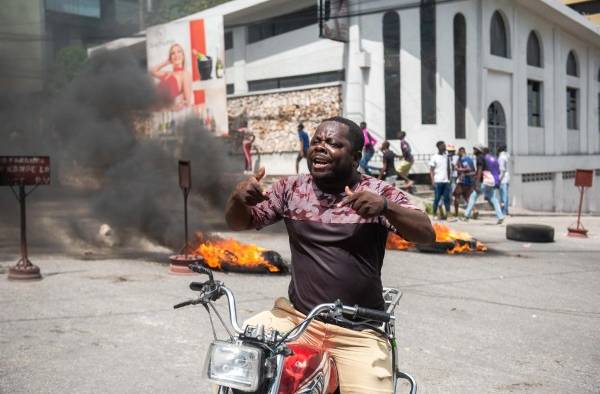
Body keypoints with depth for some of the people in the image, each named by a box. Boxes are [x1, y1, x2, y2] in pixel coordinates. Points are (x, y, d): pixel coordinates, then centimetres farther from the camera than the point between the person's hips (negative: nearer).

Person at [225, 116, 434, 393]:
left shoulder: (378, 193, -2)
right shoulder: (290, 189, 7)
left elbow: (427, 235, -12)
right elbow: (238, 223, 10)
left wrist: (386, 207, -31)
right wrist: (239, 197, -14)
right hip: (297, 317, 2)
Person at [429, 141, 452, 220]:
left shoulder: (447, 157, 12)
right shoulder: (434, 157, -2)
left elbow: (448, 169, 18)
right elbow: (431, 170, -3)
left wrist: (449, 179, 11)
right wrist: (433, 181, -11)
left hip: (446, 181, 4)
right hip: (438, 181, -4)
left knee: (447, 198, 0)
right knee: (437, 198, -2)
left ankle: (447, 213, 0)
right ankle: (435, 214, 8)